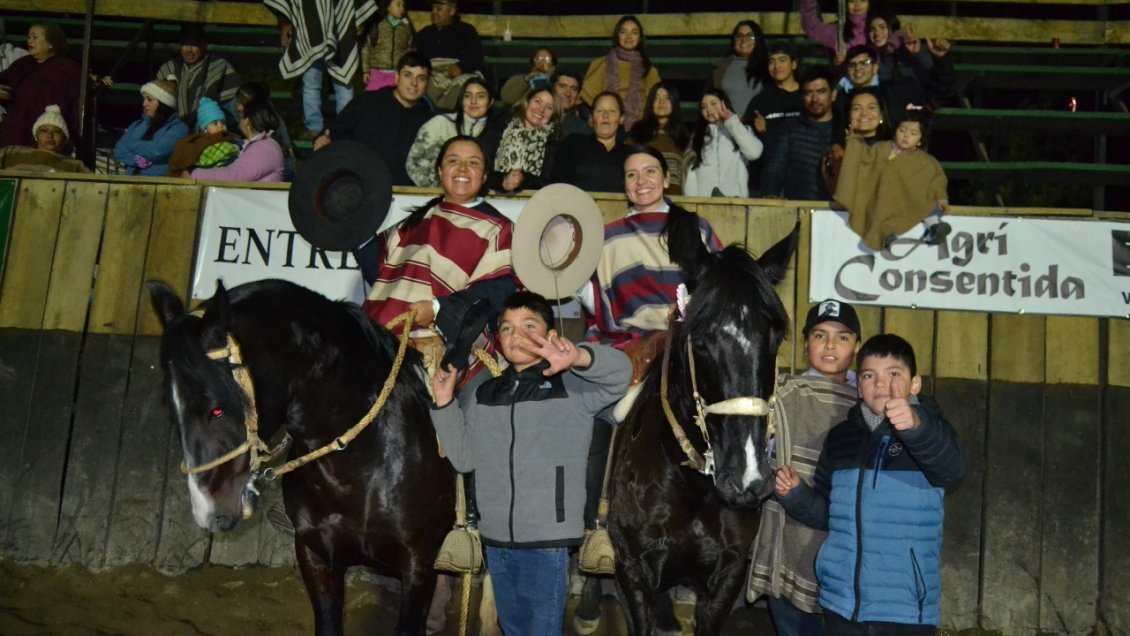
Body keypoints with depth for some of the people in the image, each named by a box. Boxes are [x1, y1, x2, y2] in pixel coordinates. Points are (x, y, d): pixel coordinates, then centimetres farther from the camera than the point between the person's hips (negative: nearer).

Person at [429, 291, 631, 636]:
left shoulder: (570, 386, -5)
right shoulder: (485, 394, 11)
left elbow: (620, 373, -23)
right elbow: (465, 458, 11)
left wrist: (580, 358, -43)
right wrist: (444, 404, 0)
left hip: (546, 542, -6)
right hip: (496, 540, 6)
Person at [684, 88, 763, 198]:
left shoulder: (740, 130, 16)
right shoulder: (698, 136, 22)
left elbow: (754, 152, -6)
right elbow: (691, 170, 10)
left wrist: (732, 122, 3)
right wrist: (691, 200, -7)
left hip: (734, 197, -2)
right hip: (703, 199, 2)